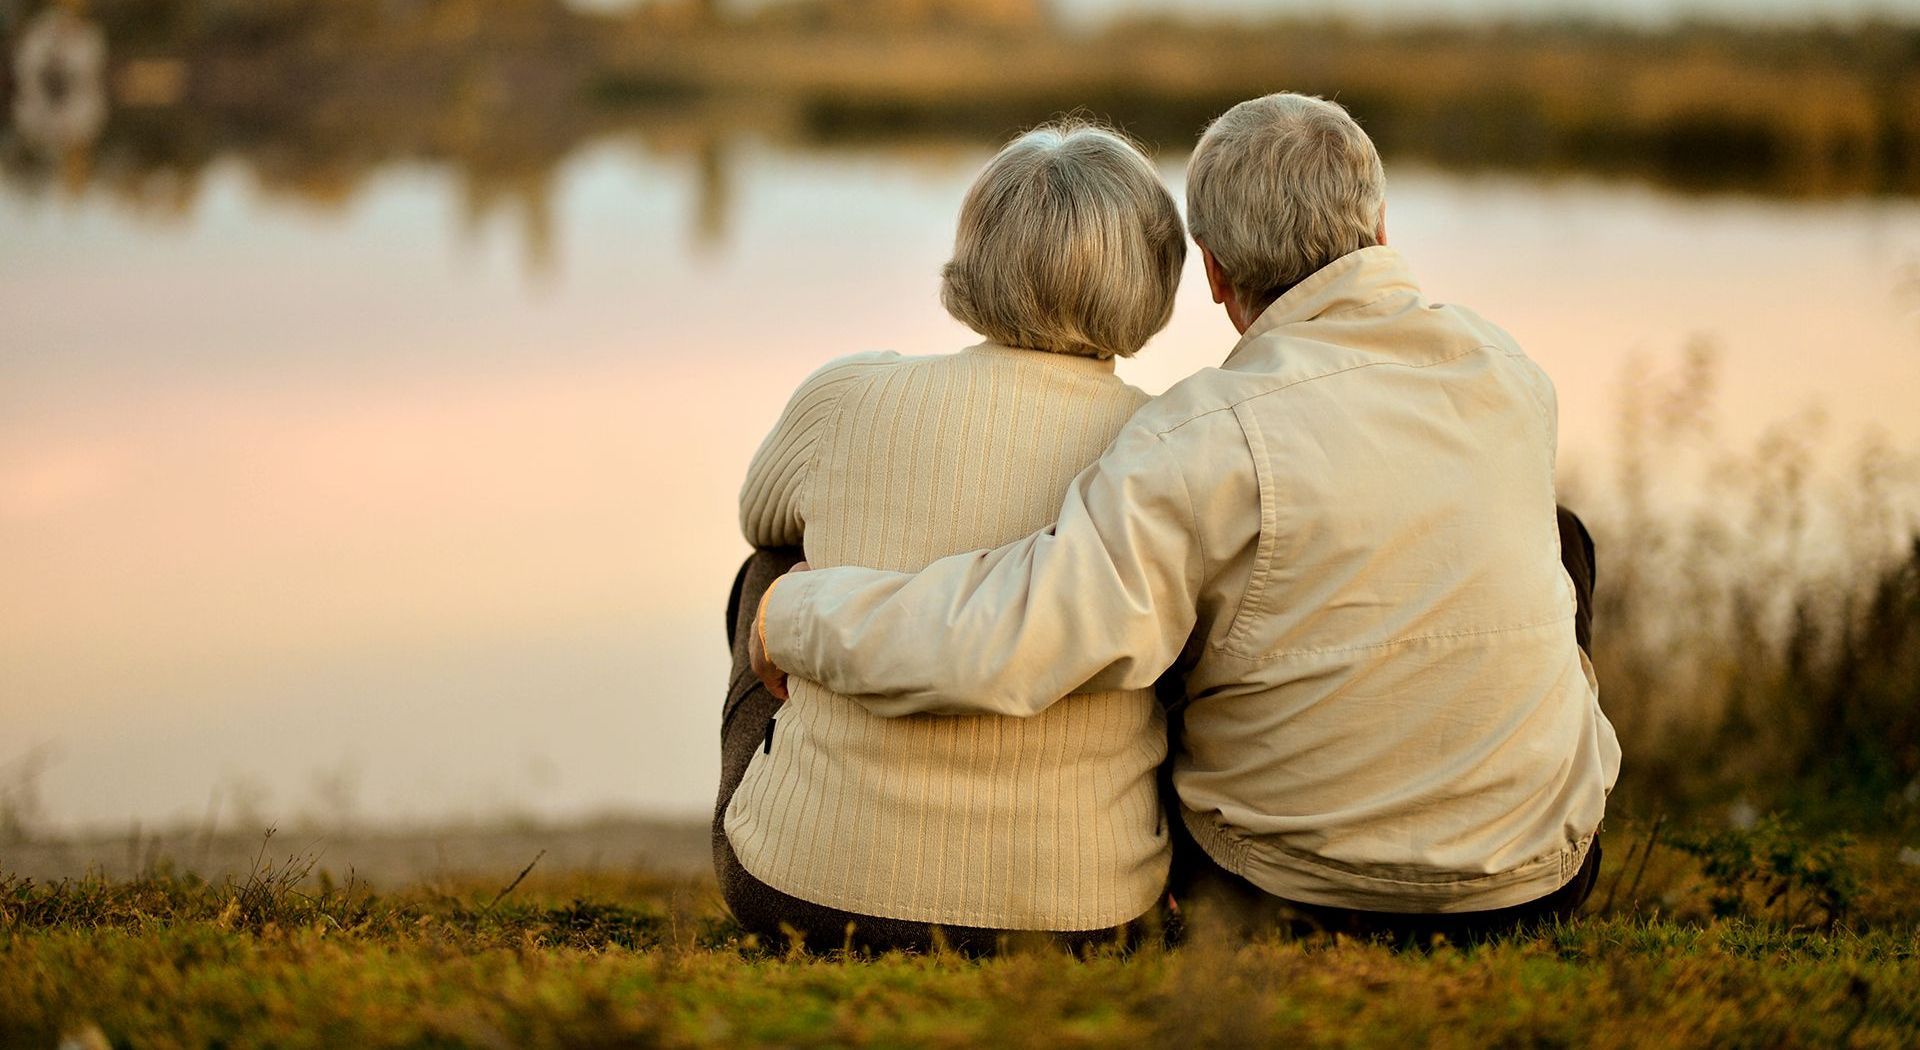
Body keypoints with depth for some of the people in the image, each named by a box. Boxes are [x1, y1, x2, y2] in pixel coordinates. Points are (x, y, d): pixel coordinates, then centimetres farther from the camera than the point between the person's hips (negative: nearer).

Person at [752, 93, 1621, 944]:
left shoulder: (1215, 439, -24)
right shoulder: (1509, 375, -6)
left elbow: (992, 651, -34)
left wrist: (793, 613, -15)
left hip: (1289, 896, -3)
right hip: (1542, 872, 3)